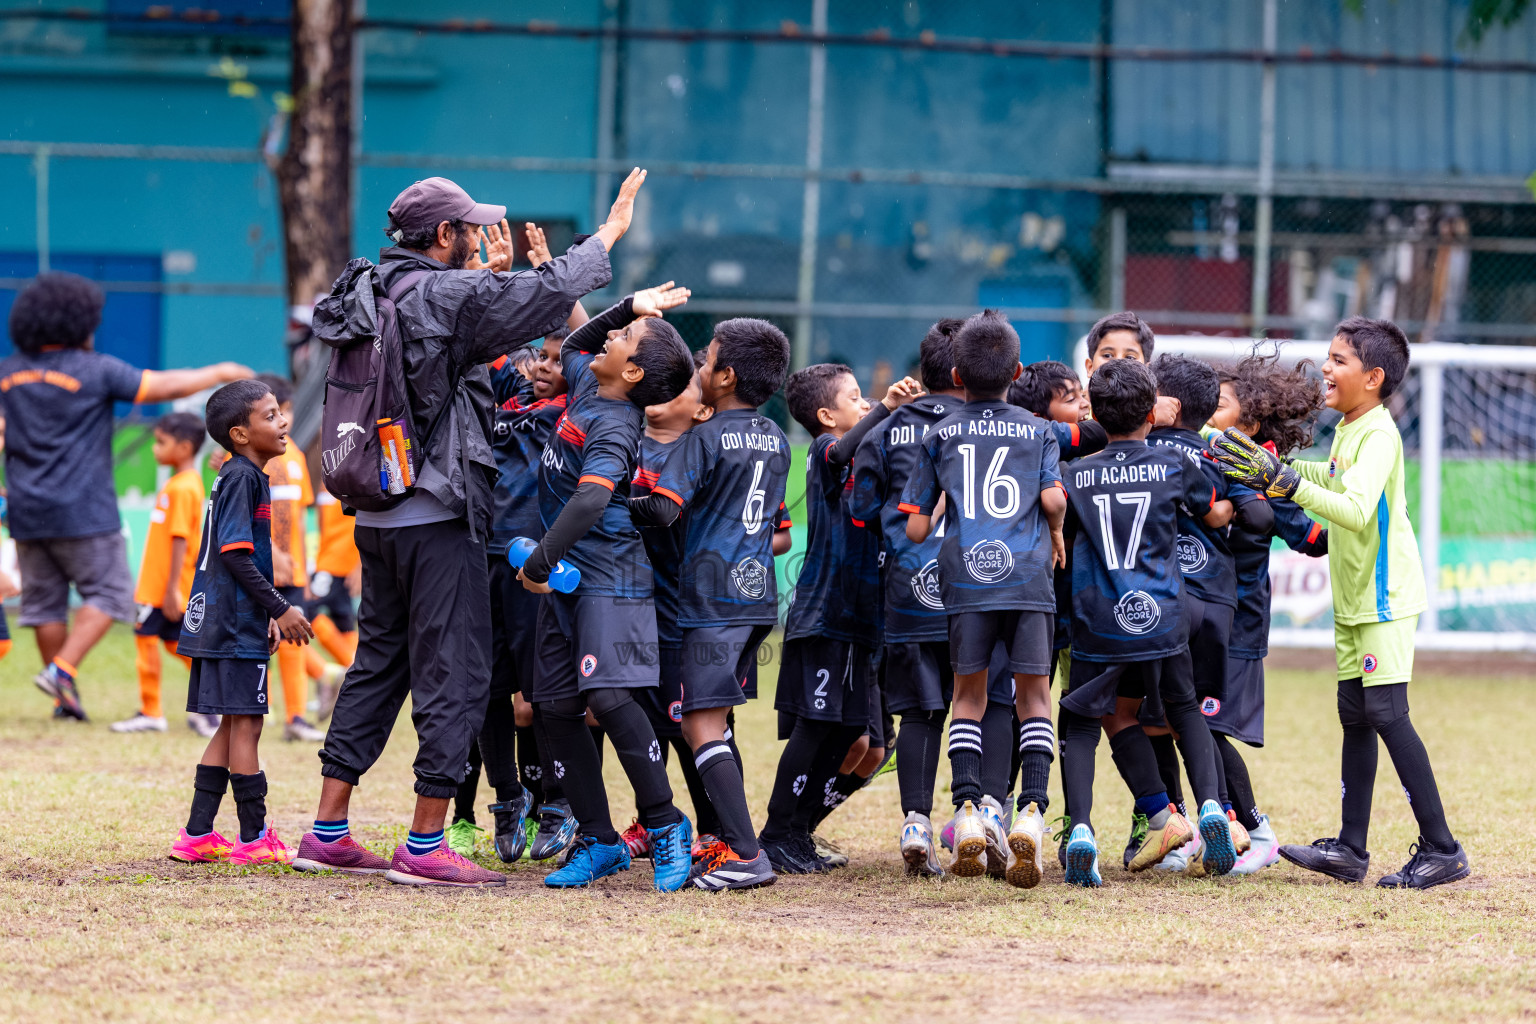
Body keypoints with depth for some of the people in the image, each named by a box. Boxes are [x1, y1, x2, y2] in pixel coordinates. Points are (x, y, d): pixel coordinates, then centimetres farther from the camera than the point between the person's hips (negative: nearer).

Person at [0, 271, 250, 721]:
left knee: (44, 601, 11)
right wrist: (219, 373, 8)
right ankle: (62, 670, -12)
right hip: (84, 513, -5)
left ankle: (65, 698, 12)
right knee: (109, 594, 4)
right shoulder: (94, 370, -8)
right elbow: (164, 387, -5)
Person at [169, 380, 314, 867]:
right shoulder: (242, 477, -13)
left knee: (233, 727, 12)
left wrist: (268, 616, 21)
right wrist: (281, 609, -16)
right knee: (245, 725, -5)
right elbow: (235, 554, -19)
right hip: (235, 626, -10)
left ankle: (197, 835, 13)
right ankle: (254, 838, -1)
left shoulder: (243, 477, 17)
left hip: (218, 624, 10)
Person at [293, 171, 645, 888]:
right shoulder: (449, 295, -14)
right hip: (438, 519, -9)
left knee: (378, 664, 16)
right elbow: (549, 295, -15)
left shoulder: (373, 292, 11)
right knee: (454, 674, -3)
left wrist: (494, 274, 34)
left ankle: (328, 832, 16)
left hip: (378, 517, 9)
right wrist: (610, 232, -2)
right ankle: (424, 847, -4)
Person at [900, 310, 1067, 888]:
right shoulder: (1038, 432, 11)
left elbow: (915, 528, 9)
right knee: (1034, 696, 6)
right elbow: (1054, 499, -4)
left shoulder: (940, 435, 12)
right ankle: (1031, 811, -10)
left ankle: (967, 809, -5)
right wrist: (1056, 535, 16)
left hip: (966, 578, 0)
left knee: (969, 695, 10)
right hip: (1028, 576, 0)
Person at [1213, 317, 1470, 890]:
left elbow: (1355, 509, -32)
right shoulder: (1348, 431, 11)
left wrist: (1284, 479, -35)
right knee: (1355, 716, 10)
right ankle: (1351, 848, 13)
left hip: (1386, 596, -10)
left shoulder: (1379, 435, -18)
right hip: (1353, 602, 10)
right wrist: (1274, 468, 23)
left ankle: (1441, 849, -11)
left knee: (1386, 713, -13)